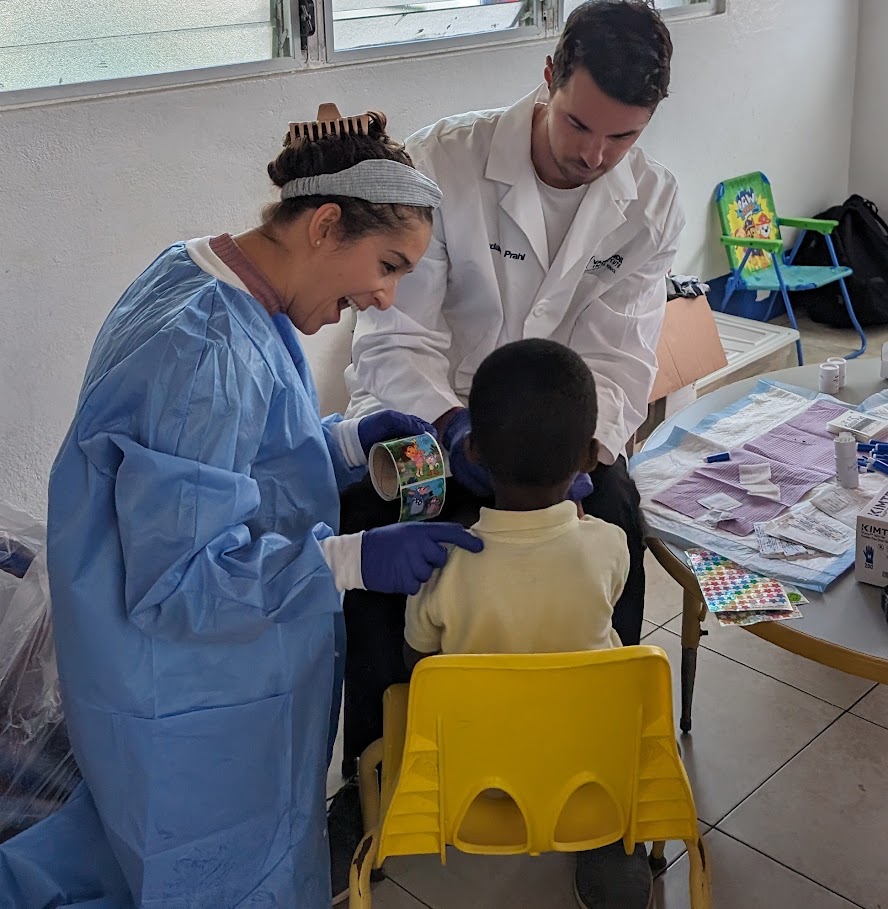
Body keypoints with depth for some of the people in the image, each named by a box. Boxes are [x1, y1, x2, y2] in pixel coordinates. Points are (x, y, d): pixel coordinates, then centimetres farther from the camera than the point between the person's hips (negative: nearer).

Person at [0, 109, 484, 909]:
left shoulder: (194, 277, 1)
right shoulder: (210, 354, -30)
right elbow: (176, 581, -29)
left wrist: (349, 443, 1)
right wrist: (354, 560, -30)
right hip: (195, 714, -10)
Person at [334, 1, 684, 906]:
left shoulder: (651, 202, -5)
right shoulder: (441, 160, -17)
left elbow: (617, 356, -10)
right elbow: (398, 337, -19)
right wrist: (452, 425, -39)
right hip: (421, 413, -2)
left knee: (615, 518, -27)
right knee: (371, 527, -30)